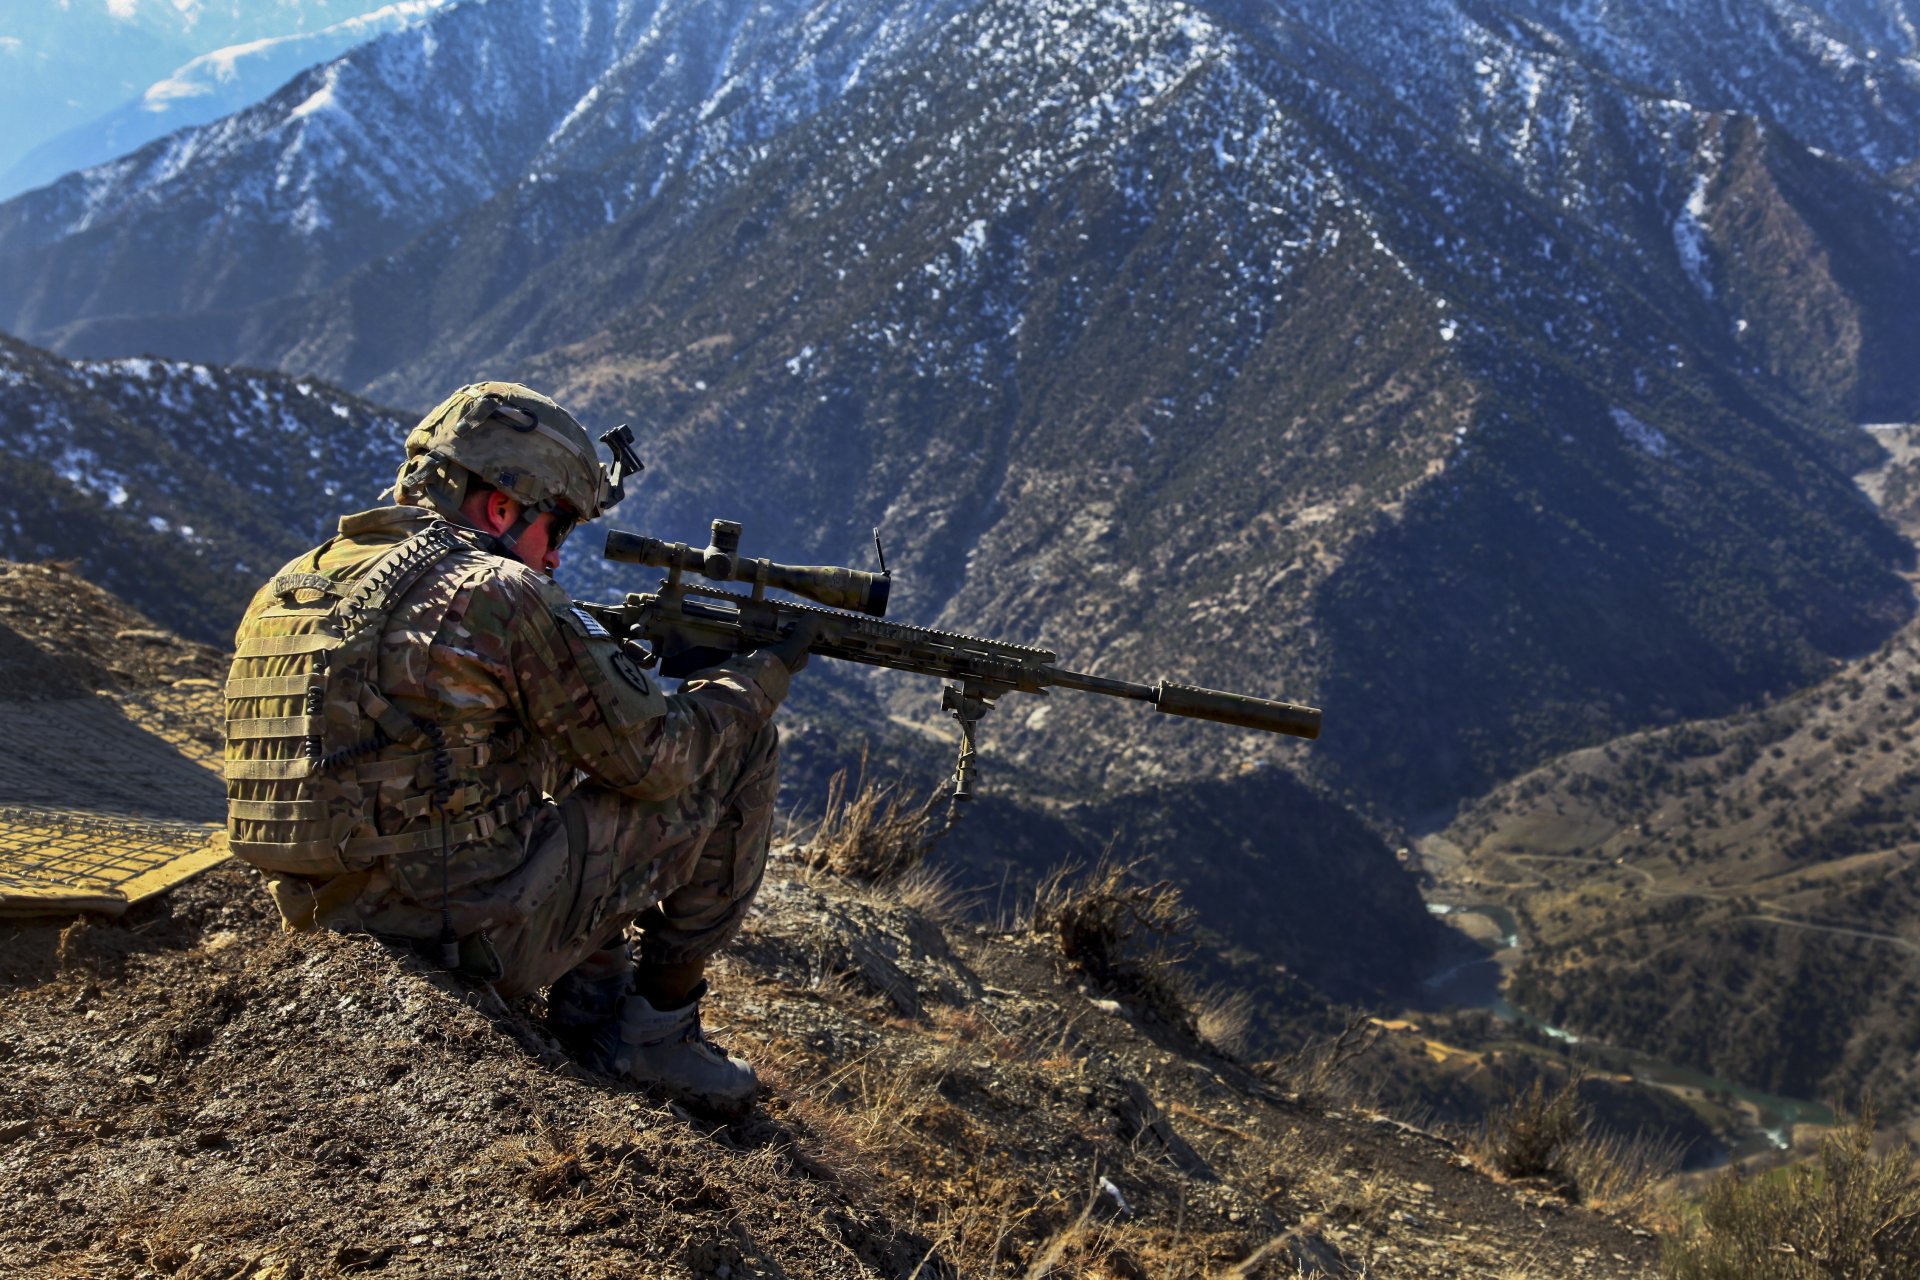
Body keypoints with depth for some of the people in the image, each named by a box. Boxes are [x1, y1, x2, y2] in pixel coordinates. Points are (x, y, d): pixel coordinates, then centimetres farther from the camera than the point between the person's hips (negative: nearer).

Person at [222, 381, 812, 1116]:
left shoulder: (287, 587, 12)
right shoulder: (500, 593, -12)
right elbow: (651, 754, -8)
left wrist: (601, 658, 22)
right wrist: (762, 677, 9)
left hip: (334, 930, 8)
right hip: (483, 932, -8)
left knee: (572, 776, 32)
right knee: (739, 745, 4)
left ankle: (593, 1022, 21)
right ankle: (660, 1019, 14)